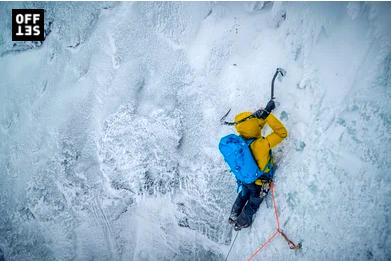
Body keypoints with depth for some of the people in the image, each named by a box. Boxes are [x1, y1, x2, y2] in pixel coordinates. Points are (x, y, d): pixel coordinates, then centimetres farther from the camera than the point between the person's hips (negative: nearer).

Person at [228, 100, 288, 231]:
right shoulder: (261, 145, -44)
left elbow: (255, 124, -7)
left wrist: (265, 112, -16)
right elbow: (282, 132, -35)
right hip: (259, 183, -4)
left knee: (243, 196, 35)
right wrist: (268, 114, -37)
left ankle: (233, 217, 55)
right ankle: (241, 223, 49)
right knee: (253, 204, 27)